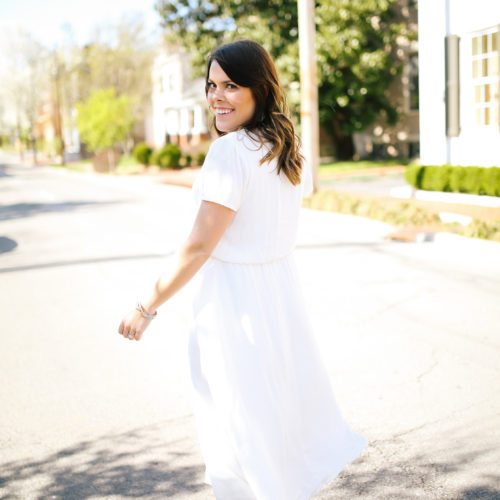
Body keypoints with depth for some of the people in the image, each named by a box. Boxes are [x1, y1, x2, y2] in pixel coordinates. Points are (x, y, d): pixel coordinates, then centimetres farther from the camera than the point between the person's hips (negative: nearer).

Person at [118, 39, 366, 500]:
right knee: (286, 389, 26)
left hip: (234, 297, -8)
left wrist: (146, 309, -13)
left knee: (236, 416, 10)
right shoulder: (292, 149, 3)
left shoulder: (228, 153, -22)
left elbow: (199, 246, -21)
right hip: (283, 283, 8)